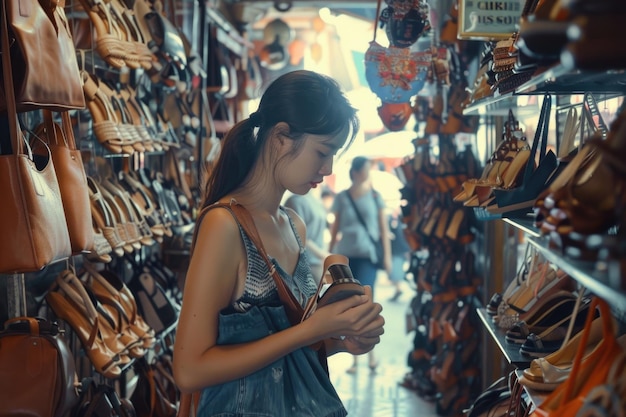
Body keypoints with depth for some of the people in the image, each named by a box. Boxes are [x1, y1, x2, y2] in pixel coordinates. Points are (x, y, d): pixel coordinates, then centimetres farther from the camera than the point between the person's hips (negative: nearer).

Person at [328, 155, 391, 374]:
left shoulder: (375, 196, 4)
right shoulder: (341, 197, 6)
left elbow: (383, 228, 5)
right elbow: (335, 228, 10)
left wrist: (387, 255, 0)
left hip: (368, 255, -2)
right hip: (345, 255, 2)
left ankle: (371, 352, 4)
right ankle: (355, 357, 13)